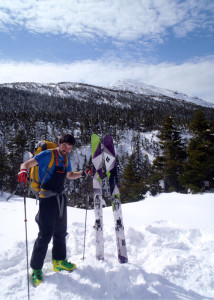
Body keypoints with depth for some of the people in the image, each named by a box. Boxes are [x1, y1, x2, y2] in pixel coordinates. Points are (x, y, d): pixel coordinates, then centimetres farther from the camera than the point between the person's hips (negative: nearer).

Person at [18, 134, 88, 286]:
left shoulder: (66, 159, 10)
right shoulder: (47, 155, -11)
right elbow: (27, 164, -16)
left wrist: (83, 173, 9)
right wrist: (23, 171, -39)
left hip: (61, 198, 7)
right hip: (48, 198, -7)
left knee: (61, 231, 16)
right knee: (45, 234, -6)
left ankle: (59, 261, 33)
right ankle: (36, 269, 11)